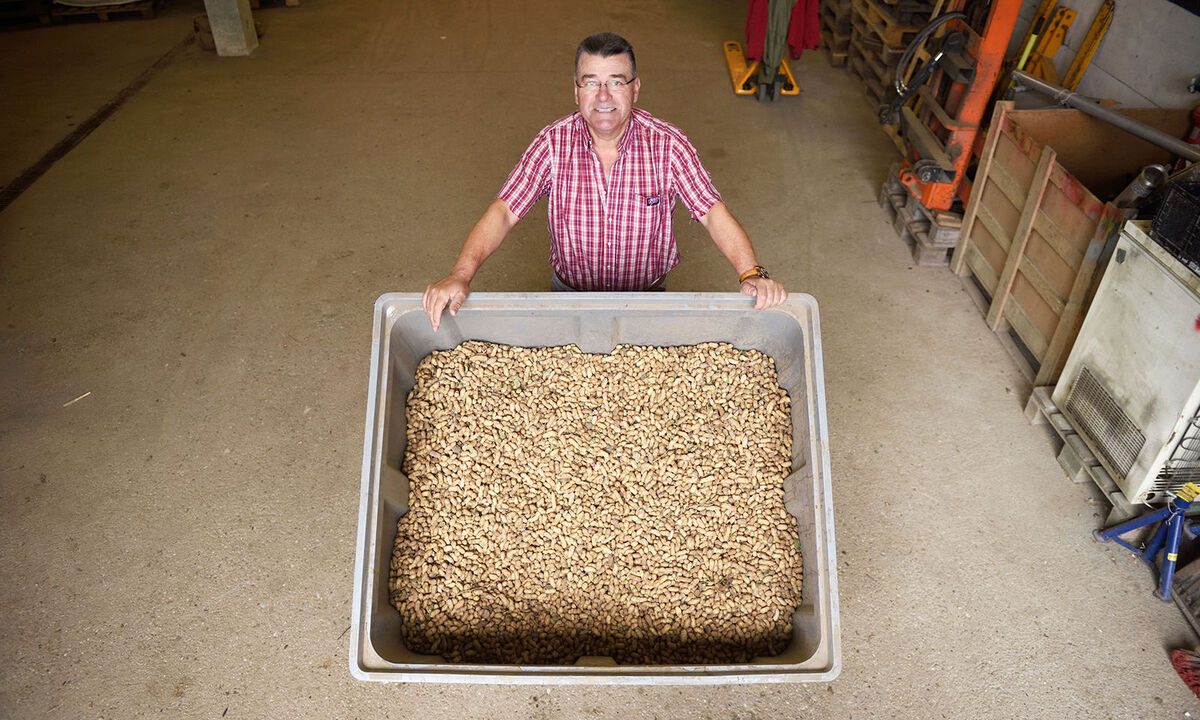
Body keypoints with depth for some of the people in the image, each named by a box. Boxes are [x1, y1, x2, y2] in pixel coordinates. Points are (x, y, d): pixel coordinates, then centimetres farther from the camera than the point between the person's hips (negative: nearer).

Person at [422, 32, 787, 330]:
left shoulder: (667, 144, -17)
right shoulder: (553, 143, -16)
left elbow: (713, 213, -20)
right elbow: (504, 212, -21)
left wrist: (751, 274, -37)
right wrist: (460, 275, -36)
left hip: (647, 293, 0)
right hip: (570, 292, 0)